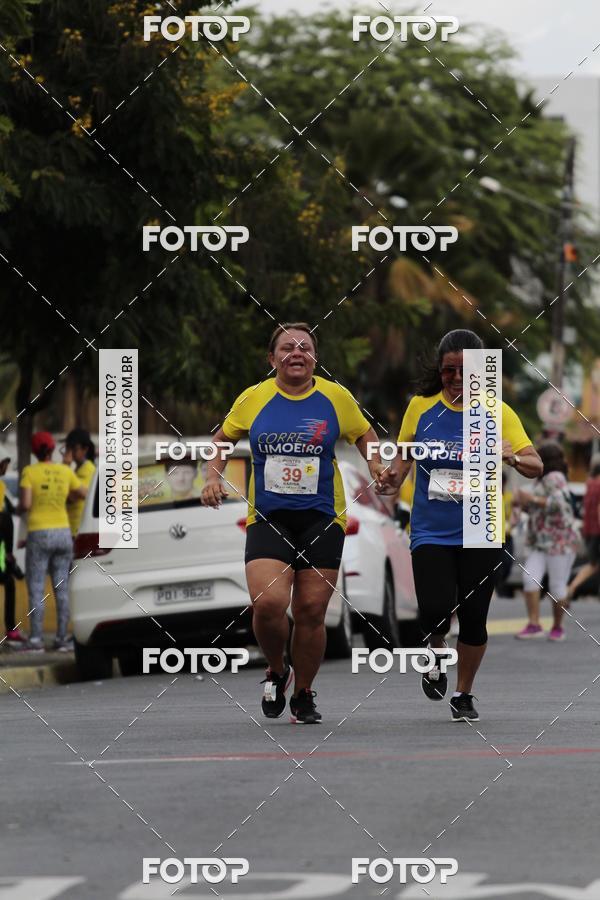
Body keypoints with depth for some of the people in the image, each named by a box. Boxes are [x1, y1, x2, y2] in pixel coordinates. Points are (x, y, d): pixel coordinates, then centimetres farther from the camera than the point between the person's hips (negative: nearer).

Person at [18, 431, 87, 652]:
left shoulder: (29, 472, -8)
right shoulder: (65, 471, 3)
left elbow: (25, 504, -14)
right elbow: (83, 494, 13)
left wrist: (20, 508, 8)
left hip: (39, 534, -4)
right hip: (63, 532, 4)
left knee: (36, 589, -1)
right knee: (62, 589, 8)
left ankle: (36, 639, -6)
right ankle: (62, 638, 7)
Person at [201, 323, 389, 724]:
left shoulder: (336, 397, 0)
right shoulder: (253, 398, 1)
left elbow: (364, 434, 16)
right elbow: (224, 437, 17)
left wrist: (377, 466, -1)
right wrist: (214, 477, 3)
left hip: (321, 519, 0)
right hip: (267, 518, 0)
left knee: (311, 612, 1)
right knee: (268, 603, -19)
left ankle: (303, 695, 22)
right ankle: (276, 671, 12)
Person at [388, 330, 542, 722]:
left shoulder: (498, 413, -3)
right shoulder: (421, 407, 0)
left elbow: (536, 466, -7)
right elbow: (404, 454, 15)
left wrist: (513, 457, -29)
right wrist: (392, 478, -6)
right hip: (431, 531, 0)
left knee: (474, 619, 3)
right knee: (435, 612, -16)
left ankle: (464, 694, 26)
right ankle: (437, 653, 20)